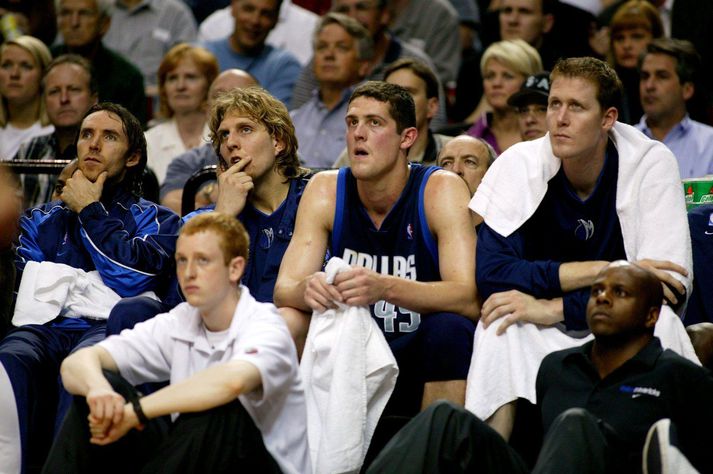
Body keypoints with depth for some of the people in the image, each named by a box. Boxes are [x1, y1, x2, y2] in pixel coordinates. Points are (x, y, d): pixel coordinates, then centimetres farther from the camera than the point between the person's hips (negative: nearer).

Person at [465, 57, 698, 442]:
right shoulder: (519, 165, -8)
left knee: (660, 321, -32)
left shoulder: (652, 164, -11)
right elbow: (489, 272, -20)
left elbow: (671, 289, -20)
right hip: (540, 349, 1)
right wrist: (602, 271, -26)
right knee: (501, 324, -30)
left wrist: (552, 308, -26)